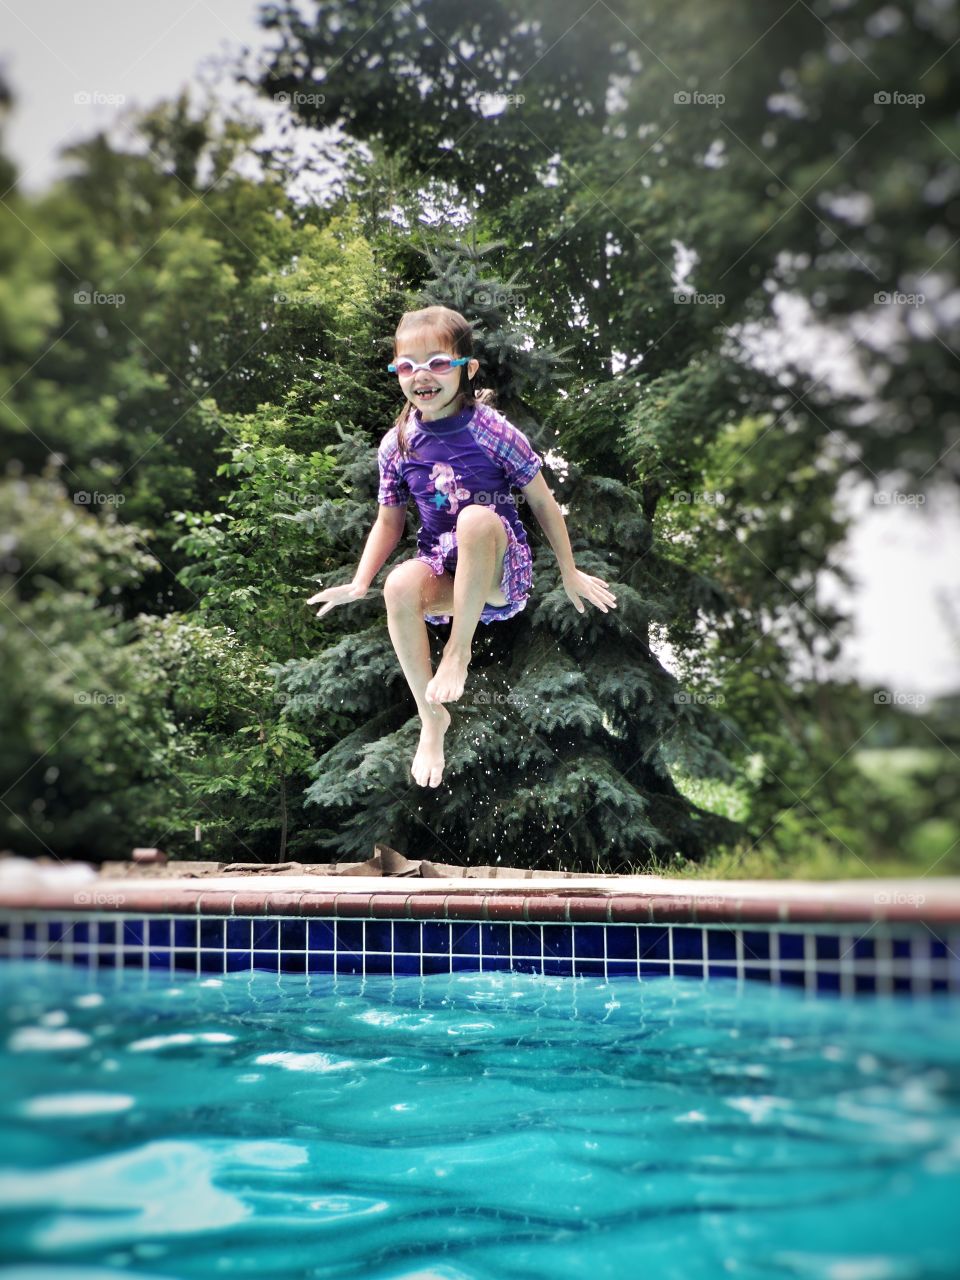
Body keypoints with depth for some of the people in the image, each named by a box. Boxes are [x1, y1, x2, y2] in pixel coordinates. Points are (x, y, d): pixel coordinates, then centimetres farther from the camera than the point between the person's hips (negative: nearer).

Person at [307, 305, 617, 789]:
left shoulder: (494, 432, -9)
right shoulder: (396, 445, 0)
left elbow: (542, 502, -1)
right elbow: (389, 522, 11)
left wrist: (570, 574, 5)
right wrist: (359, 583, -2)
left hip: (501, 570, -3)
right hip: (443, 570, 3)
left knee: (476, 517, -36)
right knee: (399, 585, -33)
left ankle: (458, 650, -19)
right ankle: (432, 718, -16)